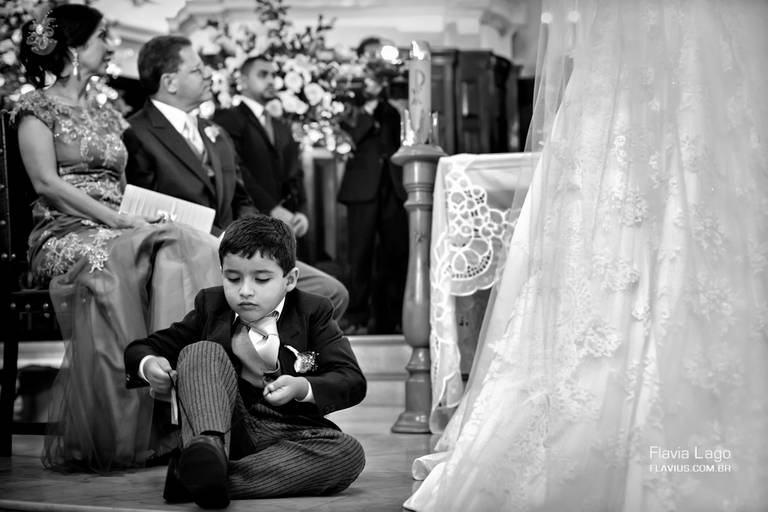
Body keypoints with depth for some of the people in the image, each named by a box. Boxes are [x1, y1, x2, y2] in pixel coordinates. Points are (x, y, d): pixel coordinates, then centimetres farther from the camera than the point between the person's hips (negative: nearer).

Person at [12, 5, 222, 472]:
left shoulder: (109, 115, 25)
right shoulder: (37, 108, 6)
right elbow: (48, 183, -8)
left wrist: (138, 218, -4)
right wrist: (122, 220, -16)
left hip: (119, 232, 5)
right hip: (65, 235, -5)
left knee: (190, 250, -26)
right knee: (109, 264, -39)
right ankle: (108, 438, -35)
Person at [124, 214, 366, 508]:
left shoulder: (312, 313, 6)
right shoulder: (210, 307, 11)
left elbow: (353, 382, -4)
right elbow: (142, 349, 13)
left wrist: (303, 388, -24)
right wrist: (148, 365, -12)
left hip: (289, 436, 0)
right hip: (227, 429, 0)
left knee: (349, 453, -32)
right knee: (201, 351, -19)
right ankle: (206, 450, -50)